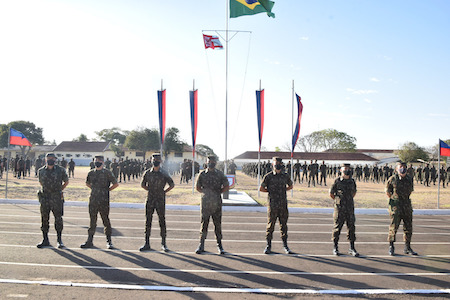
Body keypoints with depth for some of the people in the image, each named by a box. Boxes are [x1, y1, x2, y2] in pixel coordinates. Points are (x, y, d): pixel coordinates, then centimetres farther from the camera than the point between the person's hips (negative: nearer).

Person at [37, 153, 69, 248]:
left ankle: (59, 240, 8)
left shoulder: (60, 170, -2)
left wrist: (59, 190, 8)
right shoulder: (41, 171, 6)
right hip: (44, 198, 3)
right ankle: (45, 240, 16)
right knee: (44, 219, 6)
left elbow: (66, 181, 12)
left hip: (57, 198, -3)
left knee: (58, 219, -1)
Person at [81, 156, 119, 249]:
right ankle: (89, 241, 17)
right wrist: (94, 189, 12)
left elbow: (116, 184, 0)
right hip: (93, 200, 4)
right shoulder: (91, 173, 10)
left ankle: (109, 241, 9)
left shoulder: (107, 173, -3)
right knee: (92, 221, 10)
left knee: (106, 220, 1)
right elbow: (87, 183, 26)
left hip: (104, 200, -4)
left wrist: (107, 190, -2)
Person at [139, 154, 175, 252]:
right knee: (148, 222, 5)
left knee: (162, 222, 1)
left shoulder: (164, 174, -3)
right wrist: (150, 190, 9)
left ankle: (163, 244, 9)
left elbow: (172, 185, 4)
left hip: (160, 200, -3)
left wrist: (164, 192, 0)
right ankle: (147, 244, 13)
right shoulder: (147, 173, 5)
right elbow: (142, 184, 18)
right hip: (150, 200, 3)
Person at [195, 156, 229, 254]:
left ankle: (219, 245, 12)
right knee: (204, 224, 2)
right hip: (205, 203, 0)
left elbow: (226, 186, 9)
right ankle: (201, 245, 10)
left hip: (217, 203, 0)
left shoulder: (220, 174, 5)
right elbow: (197, 187, 15)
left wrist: (218, 193, 2)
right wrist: (205, 192, 2)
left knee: (218, 224, 3)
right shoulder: (202, 174, 6)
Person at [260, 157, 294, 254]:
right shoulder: (268, 176, 0)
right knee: (270, 225, 1)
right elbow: (261, 188, 3)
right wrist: (271, 191, 2)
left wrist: (283, 190, 9)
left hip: (283, 205, 3)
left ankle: (285, 245, 16)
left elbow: (290, 186, 24)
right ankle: (268, 245, 11)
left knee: (284, 225, 7)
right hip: (272, 205, -2)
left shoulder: (286, 176, 8)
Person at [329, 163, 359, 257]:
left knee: (351, 227, 4)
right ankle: (335, 248, 13)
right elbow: (331, 193, 3)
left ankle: (352, 248, 12)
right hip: (339, 209, -3)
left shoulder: (352, 181, 7)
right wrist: (338, 201, 8)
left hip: (350, 208, 4)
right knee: (337, 228, 2)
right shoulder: (337, 181, -5)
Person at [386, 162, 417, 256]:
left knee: (408, 227, 7)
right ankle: (391, 247, 6)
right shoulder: (392, 179, -5)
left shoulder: (409, 179, 8)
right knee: (394, 226, -5)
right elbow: (387, 191, 5)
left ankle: (407, 248, 17)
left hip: (407, 206, 4)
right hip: (395, 206, -4)